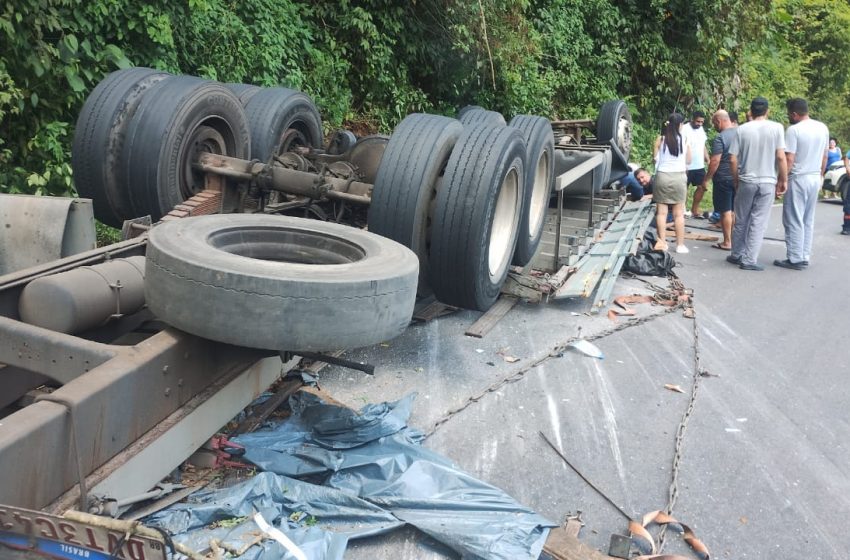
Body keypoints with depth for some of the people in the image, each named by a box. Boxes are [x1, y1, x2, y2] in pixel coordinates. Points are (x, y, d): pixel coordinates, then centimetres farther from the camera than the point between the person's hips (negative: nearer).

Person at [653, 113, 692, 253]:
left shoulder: (661, 139, -2)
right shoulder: (684, 140, -2)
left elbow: (656, 159, 5)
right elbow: (688, 160, 7)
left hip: (662, 176, 0)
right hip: (679, 177, 0)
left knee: (661, 211, 6)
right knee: (679, 213, 5)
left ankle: (662, 242, 5)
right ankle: (680, 244, 9)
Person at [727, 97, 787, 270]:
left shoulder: (741, 129, -1)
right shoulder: (776, 128, -5)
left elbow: (733, 159, -1)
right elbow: (780, 157, -8)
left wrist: (736, 180, 12)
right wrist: (783, 179, 2)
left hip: (746, 181, 1)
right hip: (768, 182, -1)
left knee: (741, 221, 14)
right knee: (758, 222, 2)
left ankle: (737, 255, 22)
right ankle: (749, 260, 0)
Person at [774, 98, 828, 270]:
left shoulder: (794, 130, -15)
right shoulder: (823, 128, 7)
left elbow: (789, 159, -18)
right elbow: (825, 156, 14)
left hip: (798, 179, -7)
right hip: (815, 178, 7)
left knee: (794, 221, -1)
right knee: (808, 221, 13)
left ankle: (795, 259, 0)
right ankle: (805, 257, 15)